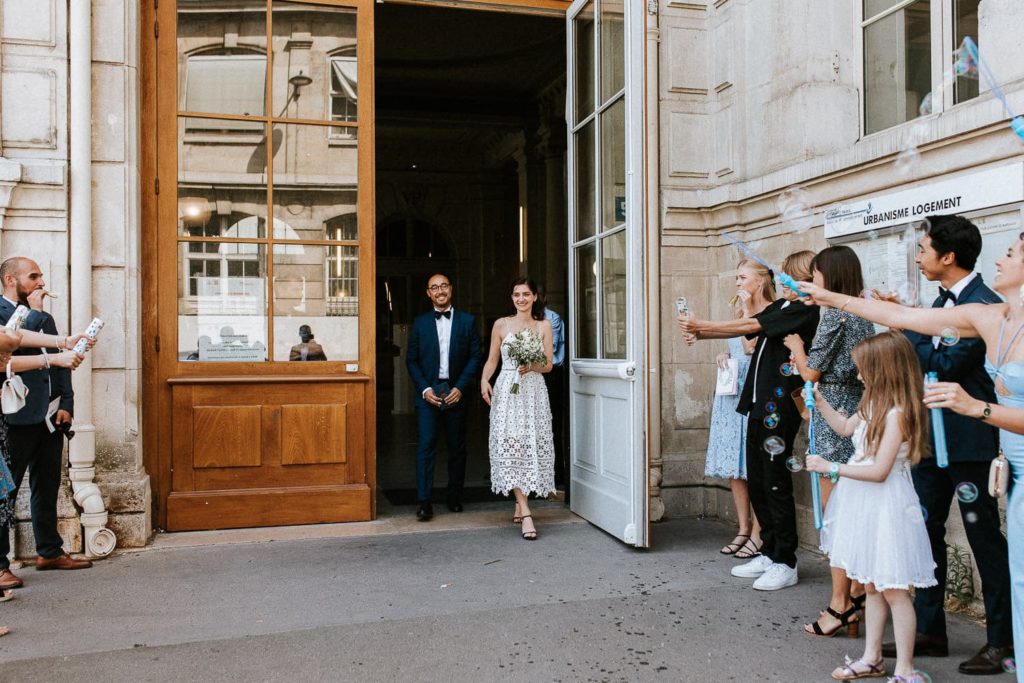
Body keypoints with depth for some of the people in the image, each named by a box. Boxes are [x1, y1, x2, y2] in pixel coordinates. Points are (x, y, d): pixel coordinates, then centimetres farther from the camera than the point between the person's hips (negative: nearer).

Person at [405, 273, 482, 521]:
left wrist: (460, 388, -7)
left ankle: (455, 498, 20)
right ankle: (424, 502, -6)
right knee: (426, 445, -9)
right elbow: (411, 360, 6)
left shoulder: (467, 321, 6)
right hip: (428, 392, -1)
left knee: (457, 447, 7)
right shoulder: (420, 322, 7)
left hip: (455, 392, 1)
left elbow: (475, 357, 3)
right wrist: (424, 389, -6)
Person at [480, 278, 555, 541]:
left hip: (534, 391, 2)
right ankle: (526, 513, -13)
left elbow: (548, 365, 7)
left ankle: (519, 503, 19)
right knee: (510, 447, -11)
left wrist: (532, 366, -12)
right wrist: (484, 380, -9)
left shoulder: (544, 325, 9)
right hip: (507, 391, -1)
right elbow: (492, 360, 9)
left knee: (532, 446, 0)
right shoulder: (501, 324, 7)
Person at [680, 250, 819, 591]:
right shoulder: (780, 306, 16)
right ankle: (769, 553, 26)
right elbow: (744, 328, 8)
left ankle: (785, 563, 10)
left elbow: (749, 326, -14)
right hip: (759, 403, 9)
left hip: (780, 407, -9)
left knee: (776, 484, -2)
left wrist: (701, 326, -11)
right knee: (756, 482, 13)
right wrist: (698, 332, -5)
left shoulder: (805, 310, -11)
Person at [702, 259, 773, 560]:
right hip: (733, 391, 8)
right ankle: (743, 529, 19)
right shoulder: (742, 311, 18)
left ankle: (757, 534, 5)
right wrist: (724, 354, 4)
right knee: (734, 465, 10)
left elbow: (751, 347, -19)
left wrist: (747, 310, -13)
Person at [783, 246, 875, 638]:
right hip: (859, 412, 9)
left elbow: (811, 373, -10)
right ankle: (858, 592, 23)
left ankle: (840, 604, 2)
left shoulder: (833, 314, -13)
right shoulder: (863, 314, 13)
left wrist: (796, 346, 7)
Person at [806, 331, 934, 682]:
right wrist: (819, 400, 17)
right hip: (865, 505, 10)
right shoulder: (874, 405, 7)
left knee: (894, 590, 0)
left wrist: (831, 468, -18)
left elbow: (879, 471, -23)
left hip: (885, 507, -9)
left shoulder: (896, 413, -21)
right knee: (872, 586, 17)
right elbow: (845, 427, 26)